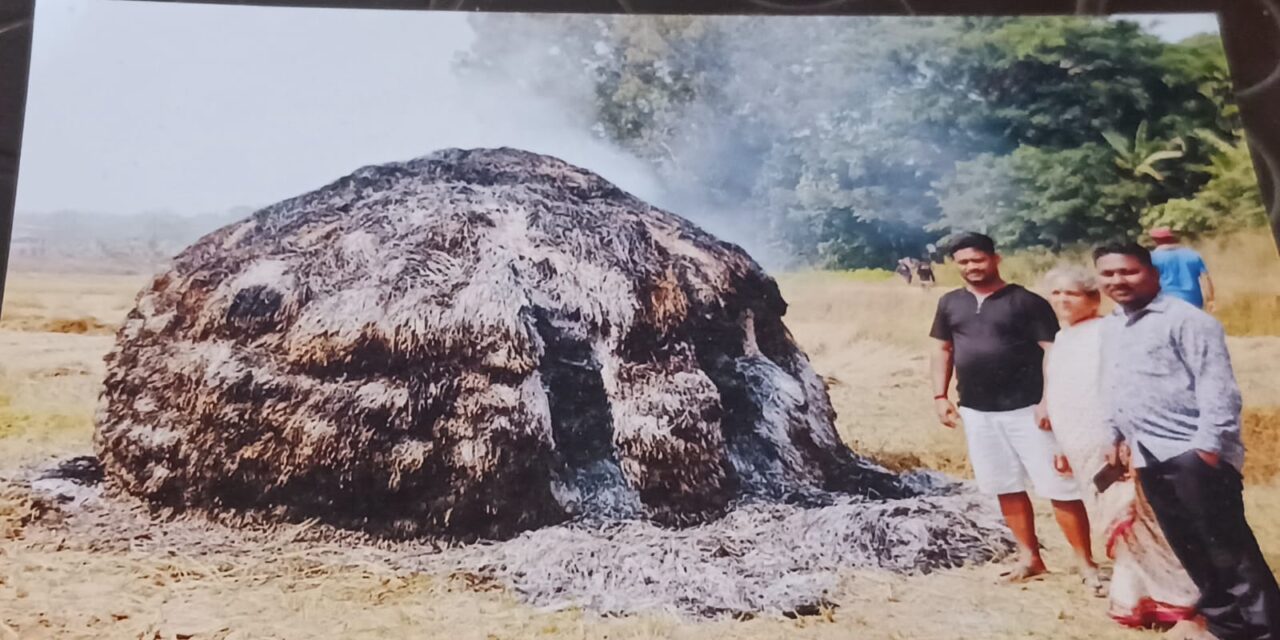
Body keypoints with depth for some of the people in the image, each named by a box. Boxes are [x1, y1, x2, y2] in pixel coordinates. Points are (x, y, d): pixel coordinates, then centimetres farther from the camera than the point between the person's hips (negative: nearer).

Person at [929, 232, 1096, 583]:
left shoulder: (1027, 301, -7)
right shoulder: (950, 303, 9)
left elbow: (1052, 352, -9)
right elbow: (943, 350, 15)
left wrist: (1047, 401, -17)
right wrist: (940, 396, 7)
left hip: (1026, 408, -5)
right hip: (976, 411, 5)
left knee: (1059, 487, -2)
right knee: (1006, 487, 13)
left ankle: (1086, 562, 9)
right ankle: (1030, 557, 26)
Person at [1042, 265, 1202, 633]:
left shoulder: (1107, 334, -12)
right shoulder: (1060, 342, 14)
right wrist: (1063, 448, 23)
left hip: (1116, 449, -8)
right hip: (1085, 454, 8)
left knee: (1137, 525, -7)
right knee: (1117, 527, 15)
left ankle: (1182, 604, 3)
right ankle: (1136, 601, 25)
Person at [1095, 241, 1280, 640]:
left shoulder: (1185, 319, -8)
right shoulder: (1109, 327, 15)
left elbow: (1218, 387, -14)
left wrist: (1208, 446, -19)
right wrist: (1116, 436, 22)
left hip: (1192, 452, -8)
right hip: (1149, 456, 8)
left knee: (1228, 549, -6)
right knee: (1190, 548, 14)